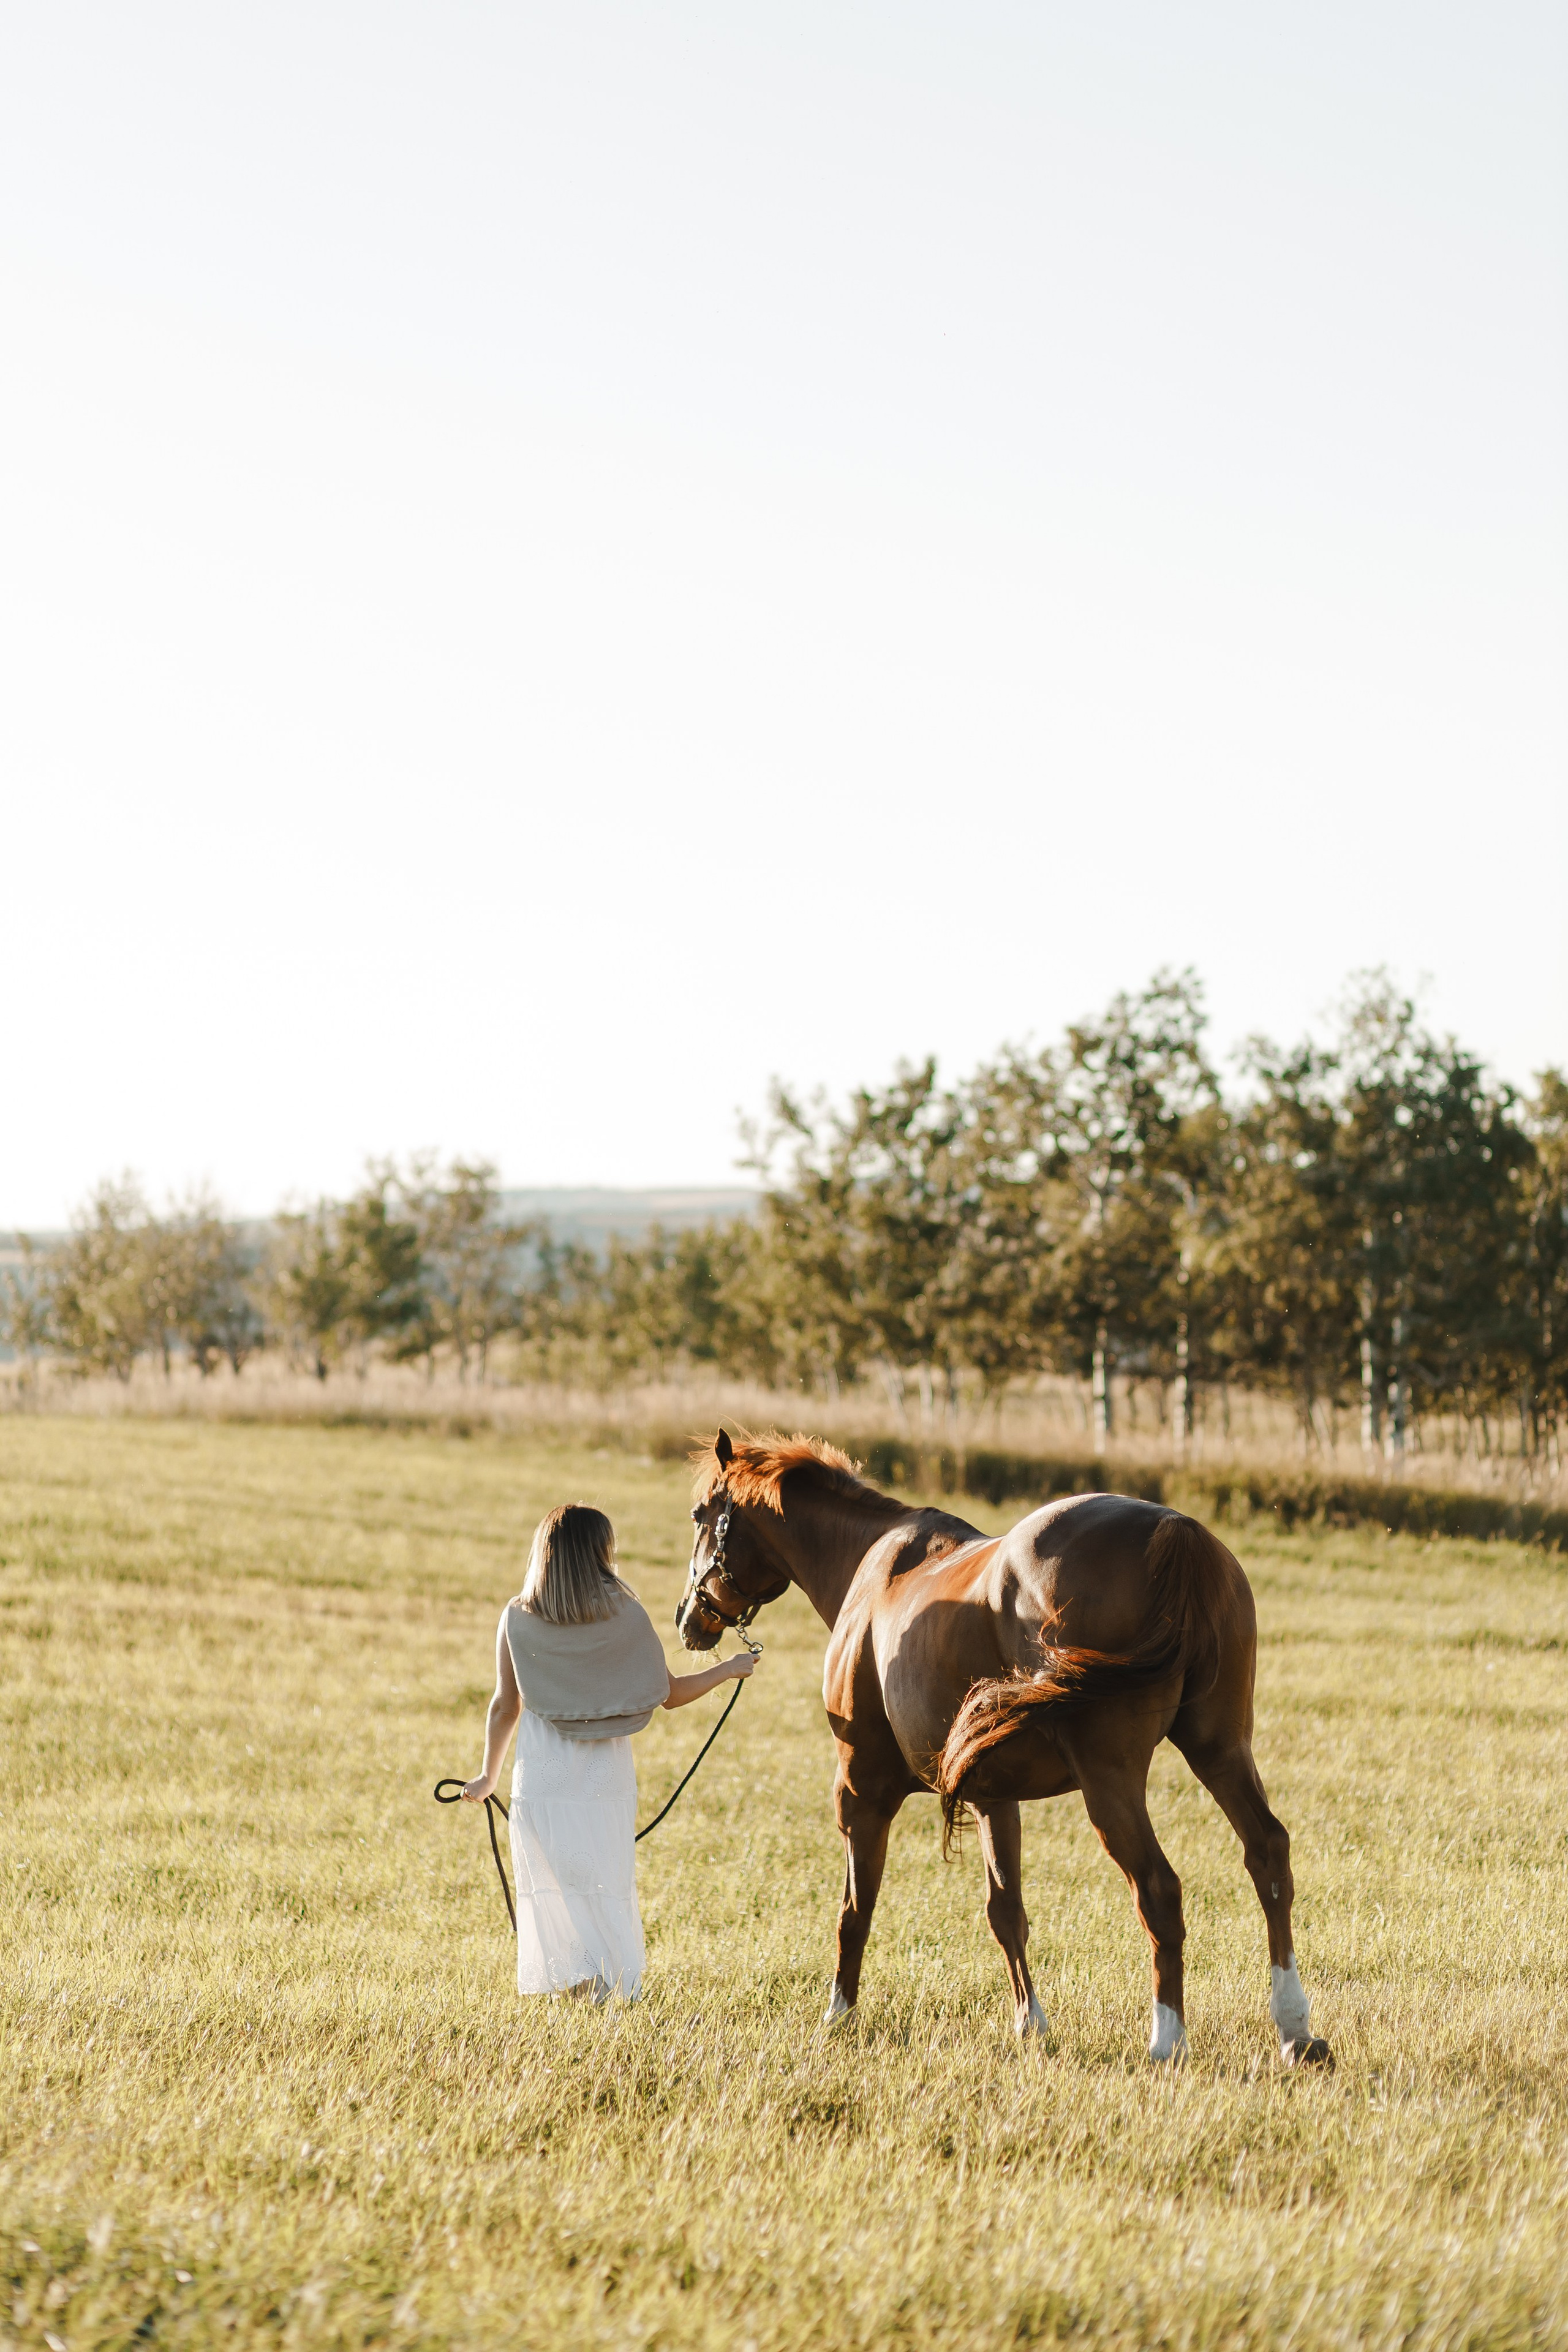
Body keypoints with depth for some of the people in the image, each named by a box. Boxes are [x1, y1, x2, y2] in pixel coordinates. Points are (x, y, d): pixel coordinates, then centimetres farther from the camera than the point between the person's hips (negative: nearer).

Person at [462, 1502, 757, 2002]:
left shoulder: (517, 1619, -4)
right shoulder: (627, 1617, -6)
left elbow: (505, 1707, 1)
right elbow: (670, 1694, 2)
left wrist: (488, 1776, 14)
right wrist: (729, 1670, 19)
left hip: (540, 1781, 0)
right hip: (606, 1781, 0)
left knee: (547, 1892, 9)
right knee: (609, 1893, 6)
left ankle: (560, 1982, 7)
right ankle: (617, 1985, -6)